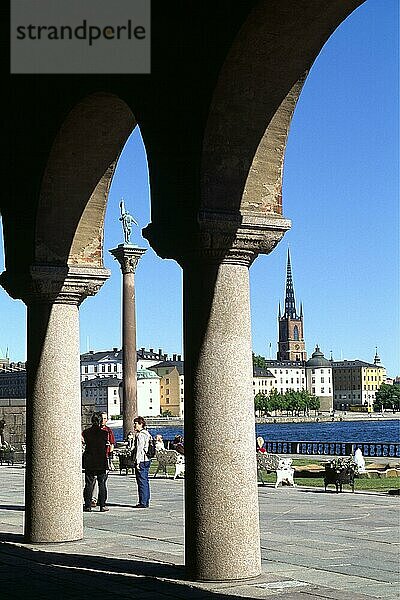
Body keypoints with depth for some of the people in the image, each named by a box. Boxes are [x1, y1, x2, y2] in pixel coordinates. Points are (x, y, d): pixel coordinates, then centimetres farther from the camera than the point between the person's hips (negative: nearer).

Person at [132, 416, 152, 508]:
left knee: (142, 482, -7)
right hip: (146, 460, 10)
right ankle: (146, 502, 17)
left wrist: (137, 462, -18)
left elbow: (139, 449, -18)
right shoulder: (146, 434, 17)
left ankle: (143, 502, -6)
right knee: (145, 481, 12)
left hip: (141, 461, -10)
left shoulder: (140, 435, -13)